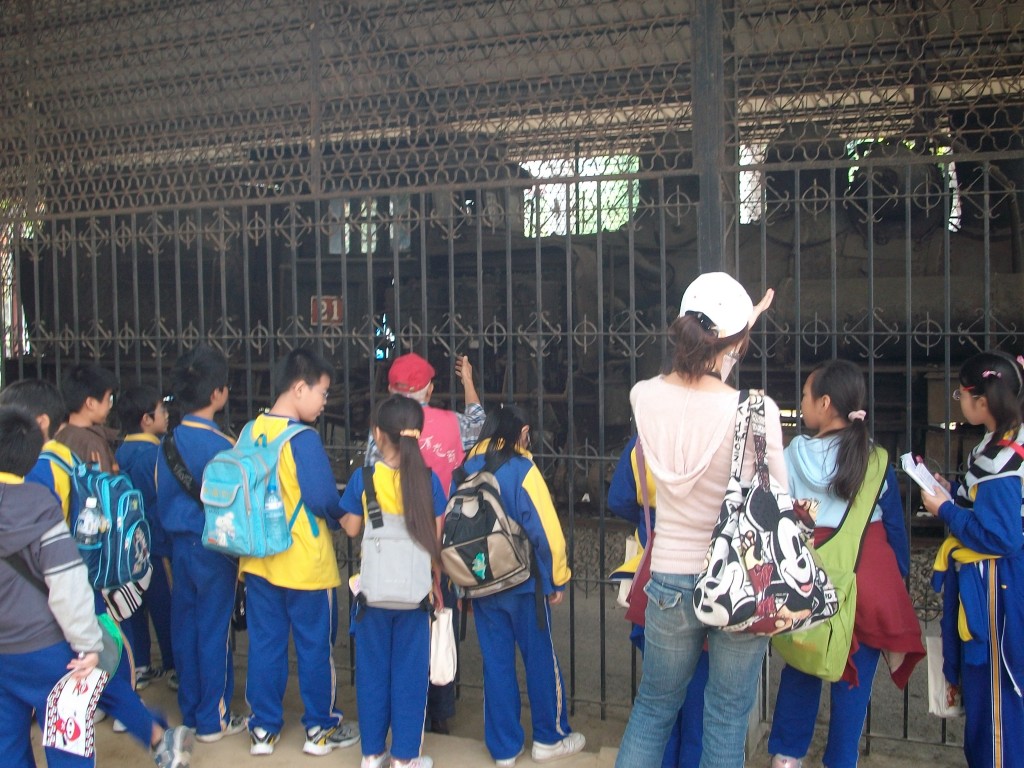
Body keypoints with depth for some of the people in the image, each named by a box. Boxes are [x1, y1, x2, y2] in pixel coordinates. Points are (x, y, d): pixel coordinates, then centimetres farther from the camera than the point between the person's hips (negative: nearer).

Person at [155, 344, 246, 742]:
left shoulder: (169, 440, 3)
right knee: (213, 631, 2)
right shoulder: (219, 444, -16)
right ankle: (213, 719, 11)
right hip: (214, 546, -6)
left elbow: (162, 494, 10)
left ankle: (190, 712, 24)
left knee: (184, 627, 13)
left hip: (179, 543, 7)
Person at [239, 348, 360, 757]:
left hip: (259, 559, 6)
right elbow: (323, 499, -20)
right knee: (315, 645, 9)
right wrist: (342, 514, 0)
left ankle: (264, 729, 24)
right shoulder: (303, 439, -20)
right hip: (306, 564, -6)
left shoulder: (251, 432, 1)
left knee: (264, 643, 14)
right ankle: (320, 729, 22)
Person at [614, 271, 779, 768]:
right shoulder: (756, 409, -20)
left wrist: (740, 319, 24)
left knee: (652, 707, 21)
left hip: (670, 578, 3)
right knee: (727, 722, 13)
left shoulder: (644, 397, -8)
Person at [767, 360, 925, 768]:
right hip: (868, 579, -1)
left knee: (800, 669, 17)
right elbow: (895, 527, 1)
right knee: (856, 677, 10)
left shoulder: (792, 454, -7)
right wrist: (898, 579, 11)